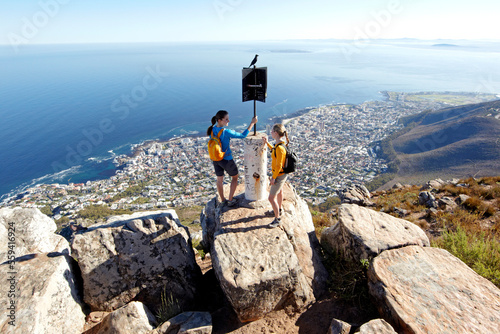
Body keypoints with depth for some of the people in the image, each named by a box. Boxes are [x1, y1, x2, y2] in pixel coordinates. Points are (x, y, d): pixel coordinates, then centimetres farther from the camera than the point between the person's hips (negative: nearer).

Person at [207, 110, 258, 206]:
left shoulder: (212, 129, -8)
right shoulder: (226, 132, -29)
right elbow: (243, 135, -22)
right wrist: (252, 123, -17)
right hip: (226, 160, -6)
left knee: (219, 179, 23)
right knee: (235, 177, 20)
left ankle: (223, 200, 40)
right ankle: (230, 200, 25)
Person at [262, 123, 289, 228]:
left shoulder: (280, 148, -32)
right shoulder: (279, 144, -4)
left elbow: (279, 166, -27)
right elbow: (274, 151, 20)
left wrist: (273, 178, -17)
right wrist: (267, 143, 16)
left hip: (279, 175, -10)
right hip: (280, 174, 10)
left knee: (271, 198, 0)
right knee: (279, 192, 29)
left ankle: (277, 219, 16)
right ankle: (279, 210, 52)